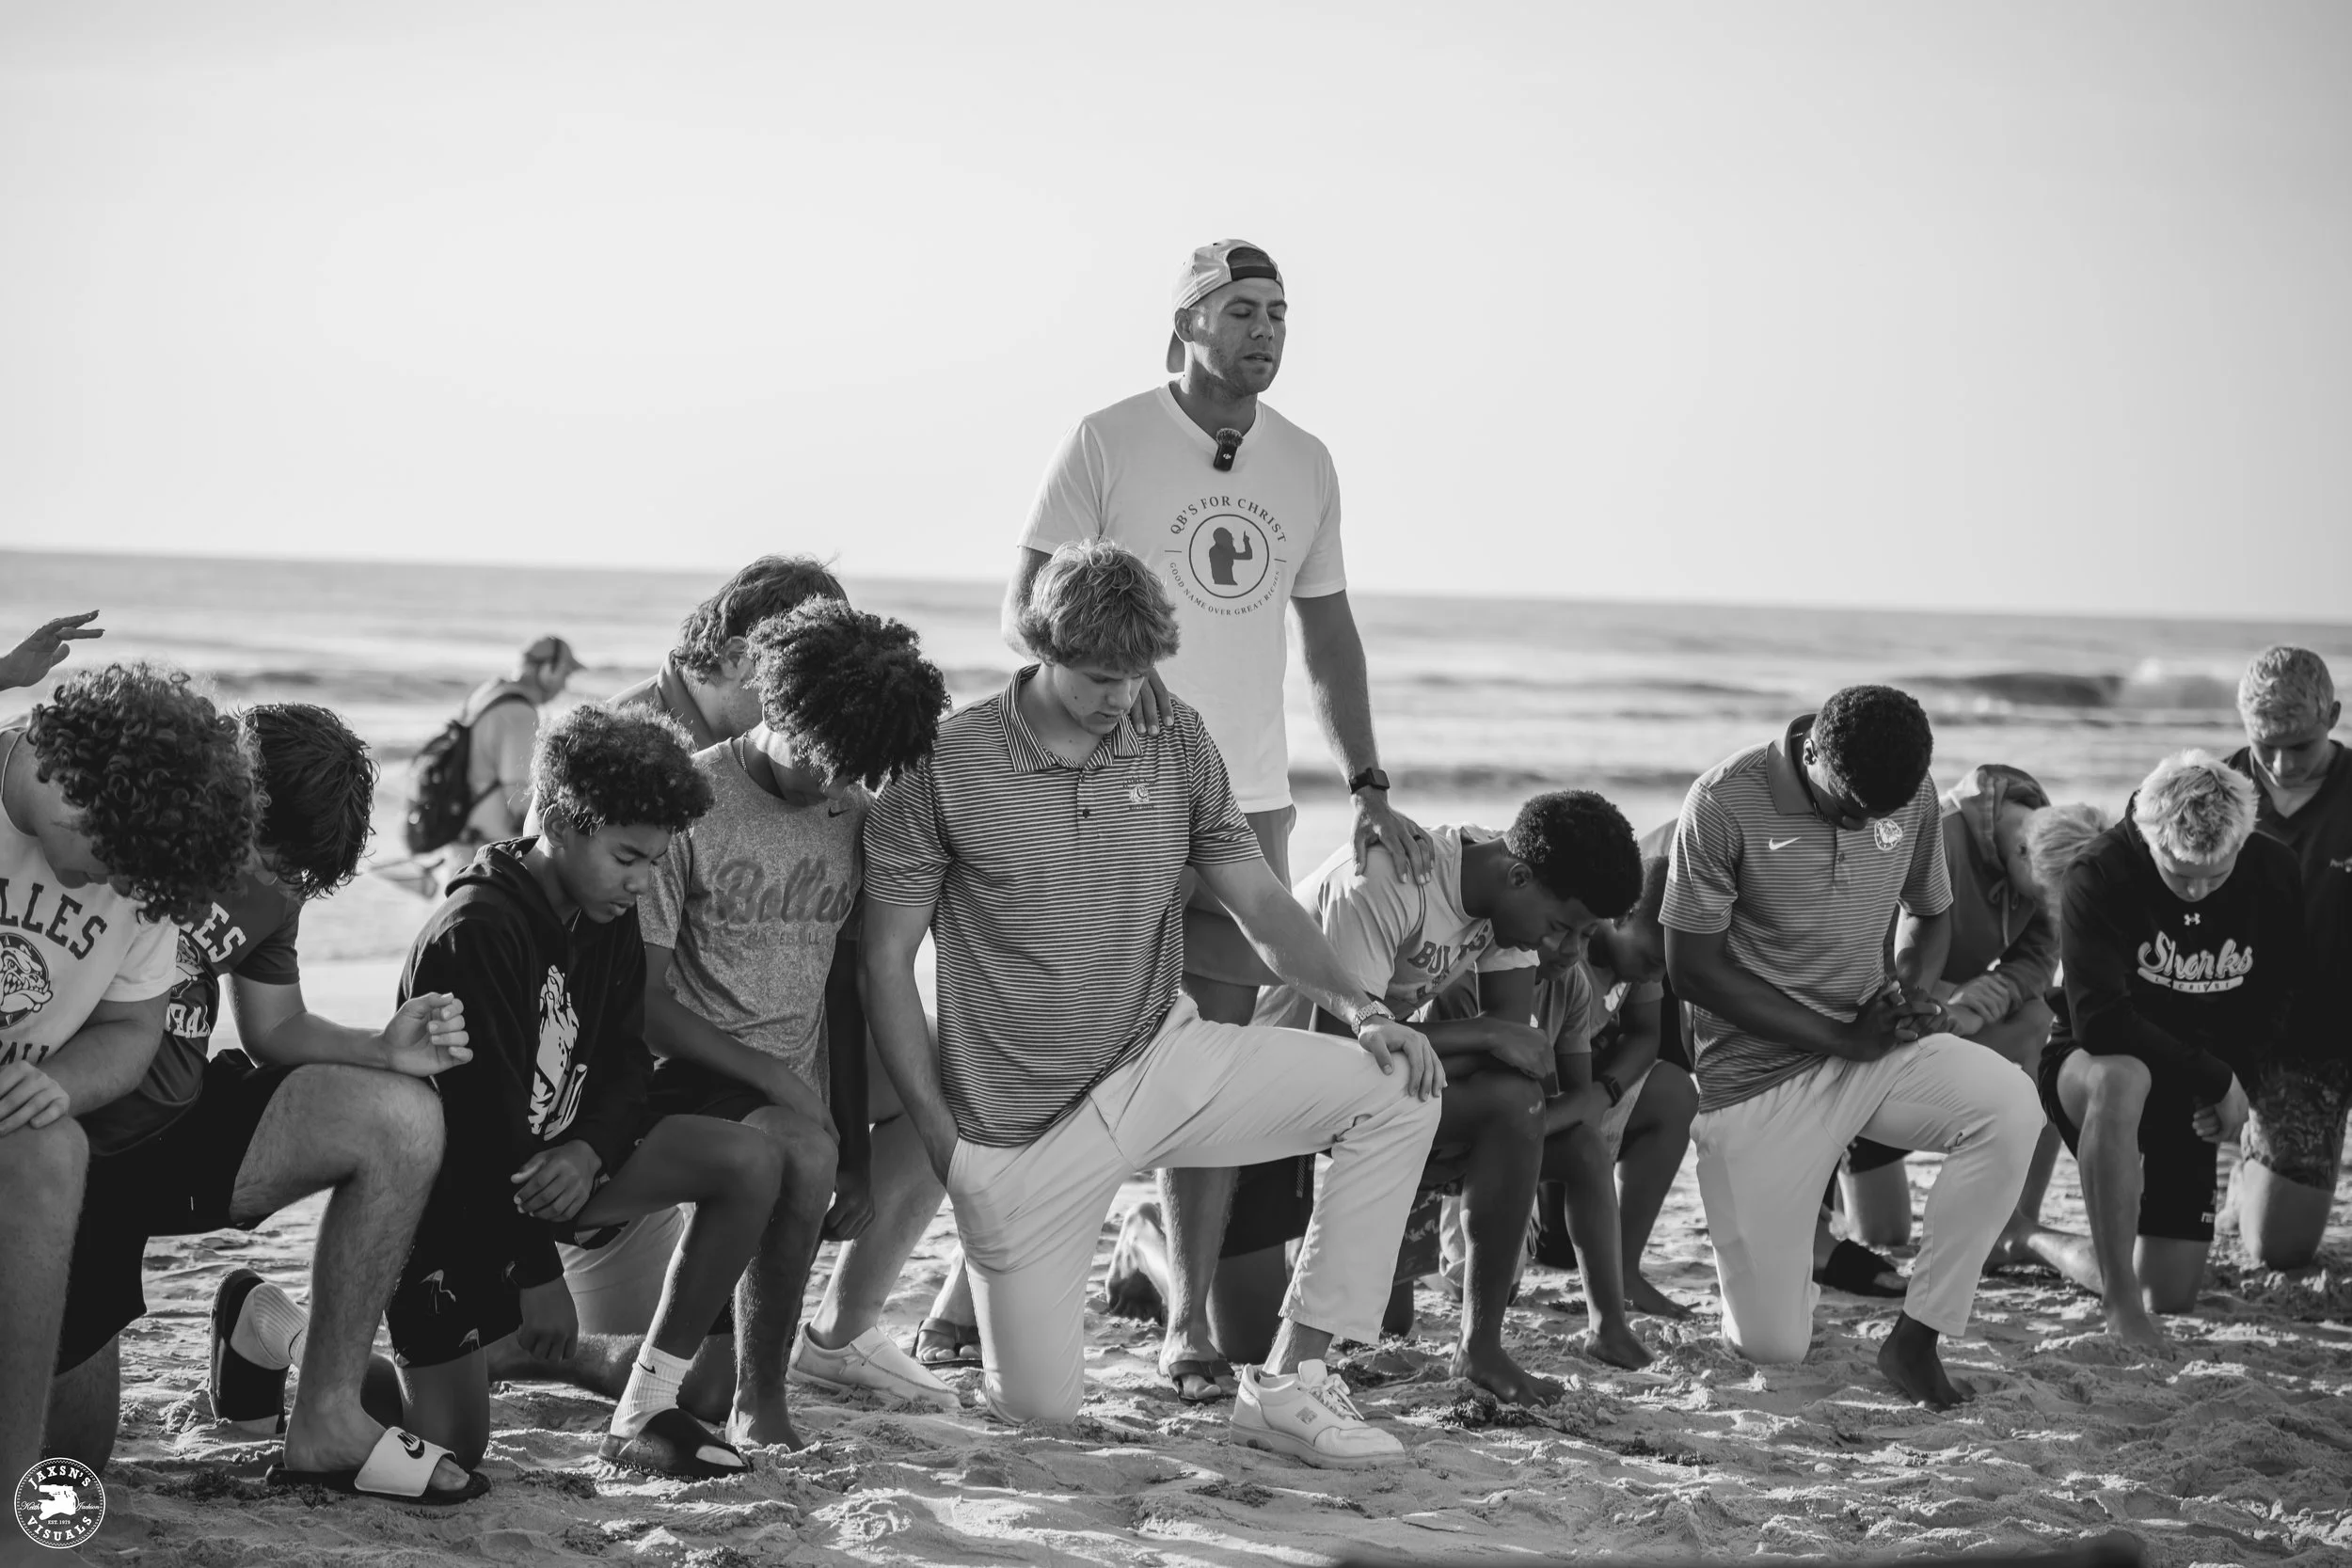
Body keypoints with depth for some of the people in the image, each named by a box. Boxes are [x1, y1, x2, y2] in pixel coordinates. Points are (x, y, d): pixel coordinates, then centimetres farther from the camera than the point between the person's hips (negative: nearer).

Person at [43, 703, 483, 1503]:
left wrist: (381, 1050, -9)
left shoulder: (273, 881, 3)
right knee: (71, 1456, -9)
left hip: (176, 1123, 6)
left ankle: (327, 1418, -5)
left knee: (403, 1118, -16)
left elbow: (275, 1028, 10)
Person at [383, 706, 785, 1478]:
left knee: (752, 1161, -11)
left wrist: (590, 1150, -20)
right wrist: (538, 1274, -22)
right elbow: (483, 1112, -26)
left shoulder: (608, 921, 0)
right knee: (449, 1447, -6)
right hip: (452, 1202, -7)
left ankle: (646, 1411, -7)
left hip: (554, 1160, 7)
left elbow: (625, 1060, 4)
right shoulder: (474, 934, -26)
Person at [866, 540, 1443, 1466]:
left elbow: (1260, 903, 3)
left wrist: (1360, 1010, -15)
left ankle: (1290, 1382, -10)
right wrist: (940, 1137, -12)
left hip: (1162, 1067, 4)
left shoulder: (1178, 743, 1)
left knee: (1396, 1095, -15)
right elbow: (887, 958, -7)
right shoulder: (947, 766, -12)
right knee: (1037, 1406, -5)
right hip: (1021, 1125, -4)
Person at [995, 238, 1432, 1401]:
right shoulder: (1108, 442, -4)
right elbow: (1025, 611, -7)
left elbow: (1328, 635, 19)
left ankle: (1190, 1318, 5)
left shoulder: (1307, 466, 12)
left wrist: (1367, 788, 12)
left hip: (1249, 799, 4)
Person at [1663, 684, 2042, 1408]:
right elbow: (1692, 968, -14)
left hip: (1874, 1039, 4)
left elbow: (1931, 915, 16)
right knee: (1770, 1345, -6)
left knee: (2012, 1108, -29)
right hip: (1758, 1071, -4)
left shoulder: (1911, 798, -1)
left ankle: (1915, 1338, -17)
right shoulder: (1725, 804, -16)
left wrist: (1907, 991, -8)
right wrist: (1841, 1040, -17)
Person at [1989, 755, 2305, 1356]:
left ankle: (2031, 1241, 31)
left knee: (2171, 1298, 1)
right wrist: (2216, 1079, -25)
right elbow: (2100, 1020, -28)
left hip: (2191, 1096, 5)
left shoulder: (2273, 874, -8)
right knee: (2120, 1080, -44)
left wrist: (2221, 1089, -10)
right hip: (2087, 1068, -5)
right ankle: (2121, 1302, -34)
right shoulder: (2099, 875, -22)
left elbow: (2271, 1009, 6)